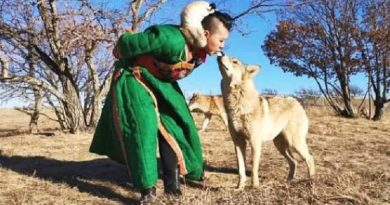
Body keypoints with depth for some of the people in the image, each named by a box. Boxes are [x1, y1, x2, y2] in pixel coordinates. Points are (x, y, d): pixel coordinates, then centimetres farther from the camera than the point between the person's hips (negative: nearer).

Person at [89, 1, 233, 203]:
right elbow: (126, 42, -26)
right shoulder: (173, 41, -36)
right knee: (142, 130, -13)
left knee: (173, 127, 3)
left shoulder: (199, 49, -9)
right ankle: (147, 190, 0)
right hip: (135, 79, -8)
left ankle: (172, 182, 14)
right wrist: (122, 61, -7)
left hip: (160, 83, 8)